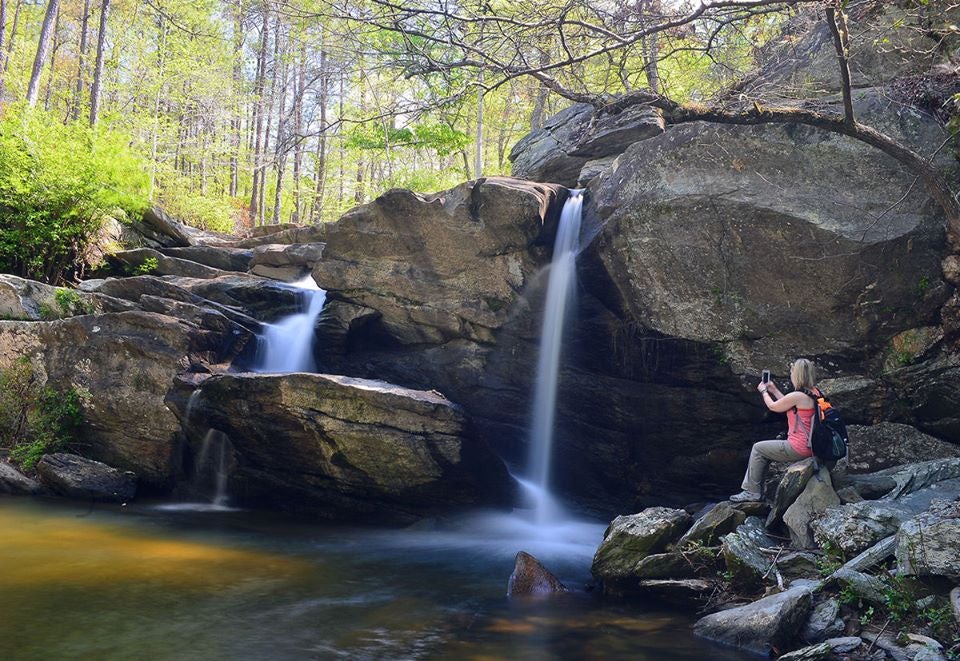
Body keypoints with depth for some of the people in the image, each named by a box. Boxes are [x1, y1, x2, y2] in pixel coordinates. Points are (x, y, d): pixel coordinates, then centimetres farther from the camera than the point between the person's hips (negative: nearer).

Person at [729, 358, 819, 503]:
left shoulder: (798, 396, -21)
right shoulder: (813, 393, 8)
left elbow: (773, 406, -5)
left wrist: (763, 391, 12)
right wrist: (775, 390, 26)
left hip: (798, 448, -9)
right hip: (808, 446, 10)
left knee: (758, 448, 6)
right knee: (764, 449, 22)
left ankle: (752, 492, 13)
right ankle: (755, 490, 23)